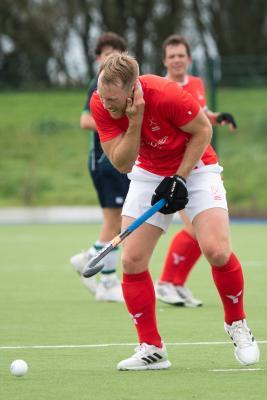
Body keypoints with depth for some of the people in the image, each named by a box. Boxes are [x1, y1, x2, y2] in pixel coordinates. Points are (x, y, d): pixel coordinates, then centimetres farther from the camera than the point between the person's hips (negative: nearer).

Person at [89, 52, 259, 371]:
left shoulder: (166, 94, -31)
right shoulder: (100, 105, -19)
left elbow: (203, 130, -15)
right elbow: (122, 163, -18)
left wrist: (180, 178, -18)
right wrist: (134, 123, -32)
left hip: (194, 168, -4)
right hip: (148, 174, 4)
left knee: (217, 251, -20)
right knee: (132, 260, -9)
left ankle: (236, 325, 6)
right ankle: (151, 348, 3)